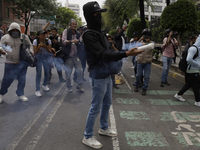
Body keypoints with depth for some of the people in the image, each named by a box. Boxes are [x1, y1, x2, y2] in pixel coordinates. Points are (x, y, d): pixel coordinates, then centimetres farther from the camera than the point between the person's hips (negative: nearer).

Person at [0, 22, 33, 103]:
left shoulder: (24, 37, 2)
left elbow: (30, 45, 15)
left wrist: (31, 52, -3)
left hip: (22, 62, 2)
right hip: (10, 63, -2)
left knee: (22, 79, 8)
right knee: (7, 79, 2)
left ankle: (20, 94, 27)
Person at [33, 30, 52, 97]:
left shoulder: (48, 41, -13)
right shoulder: (35, 41, -17)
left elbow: (50, 51, -12)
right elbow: (35, 52, -16)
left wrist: (45, 47, -30)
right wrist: (39, 47, -33)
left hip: (46, 57, 2)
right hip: (38, 57, -2)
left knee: (47, 73, 4)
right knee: (38, 74, -9)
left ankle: (44, 85, 33)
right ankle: (37, 90, -2)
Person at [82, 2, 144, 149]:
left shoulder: (100, 32, 13)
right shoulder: (89, 34, -18)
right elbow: (102, 54, -27)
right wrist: (126, 54, -33)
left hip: (107, 74, 9)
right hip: (98, 75, -9)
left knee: (107, 103, 20)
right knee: (96, 107, -1)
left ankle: (104, 128, 39)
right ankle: (87, 137, 15)